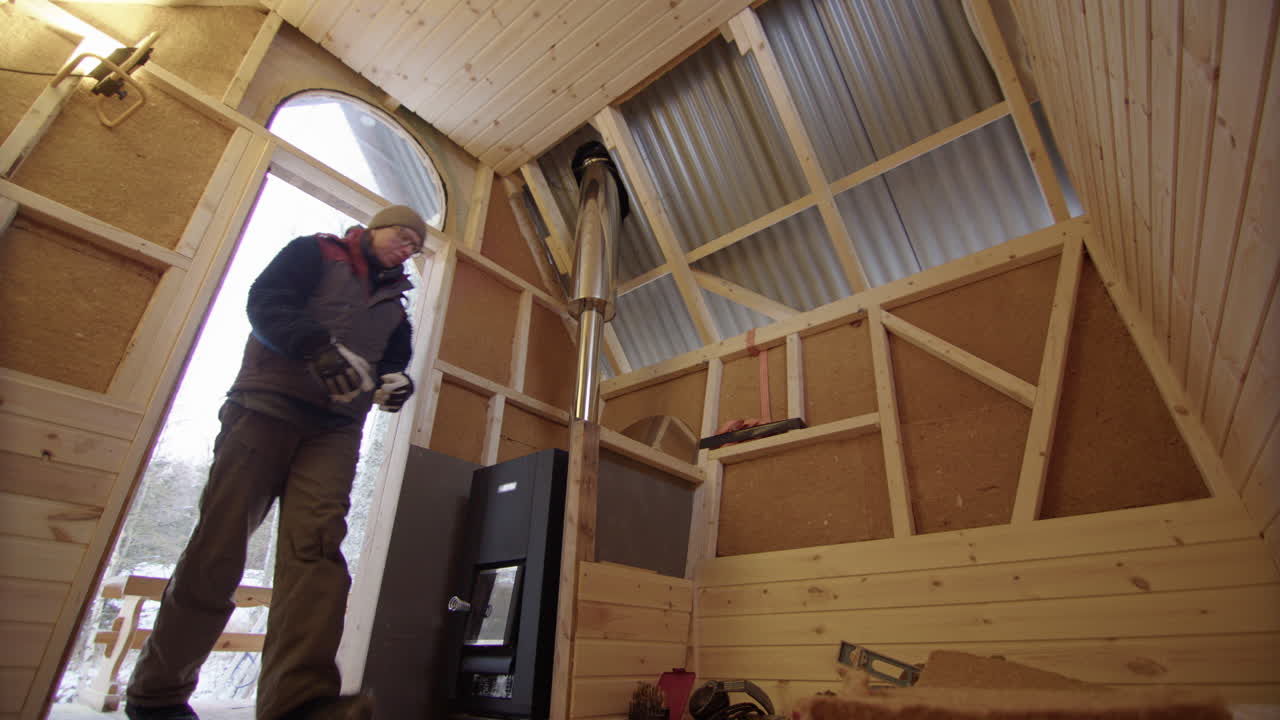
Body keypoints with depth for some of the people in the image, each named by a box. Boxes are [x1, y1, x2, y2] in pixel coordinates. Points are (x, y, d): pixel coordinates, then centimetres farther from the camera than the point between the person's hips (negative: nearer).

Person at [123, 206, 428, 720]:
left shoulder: (393, 302, 26)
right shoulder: (315, 253, 12)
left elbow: (395, 358, 23)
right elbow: (265, 301, -4)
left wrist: (396, 380, -3)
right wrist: (321, 347, -22)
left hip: (333, 431, 3)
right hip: (266, 409, -3)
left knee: (316, 543, -18)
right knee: (217, 548, -3)